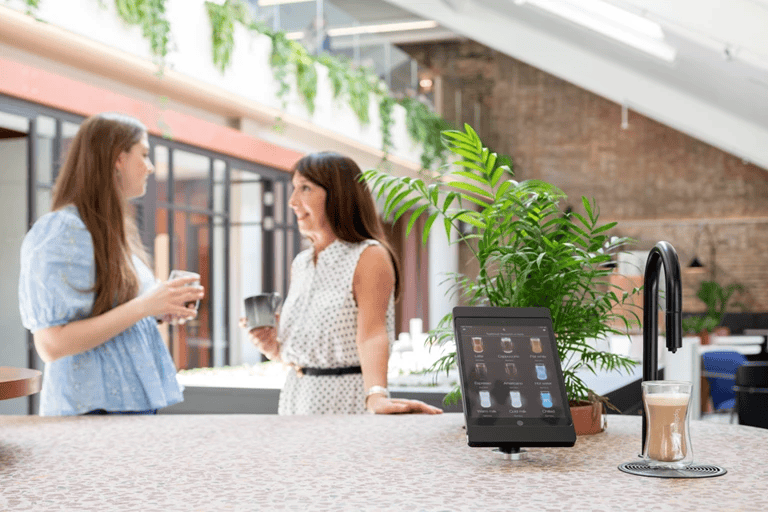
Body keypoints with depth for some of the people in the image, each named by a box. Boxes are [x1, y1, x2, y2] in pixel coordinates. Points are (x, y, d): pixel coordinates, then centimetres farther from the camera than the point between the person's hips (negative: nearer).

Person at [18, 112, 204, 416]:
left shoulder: (114, 231, 14)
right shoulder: (62, 233, -15)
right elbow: (51, 345, -21)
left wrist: (160, 309, 3)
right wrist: (142, 306, -22)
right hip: (92, 409, -8)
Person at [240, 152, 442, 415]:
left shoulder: (369, 256, -10)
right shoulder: (300, 264, 12)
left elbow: (372, 334, -24)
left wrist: (376, 396, -39)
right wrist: (273, 347, 0)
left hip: (343, 400, -6)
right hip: (296, 399, 7)